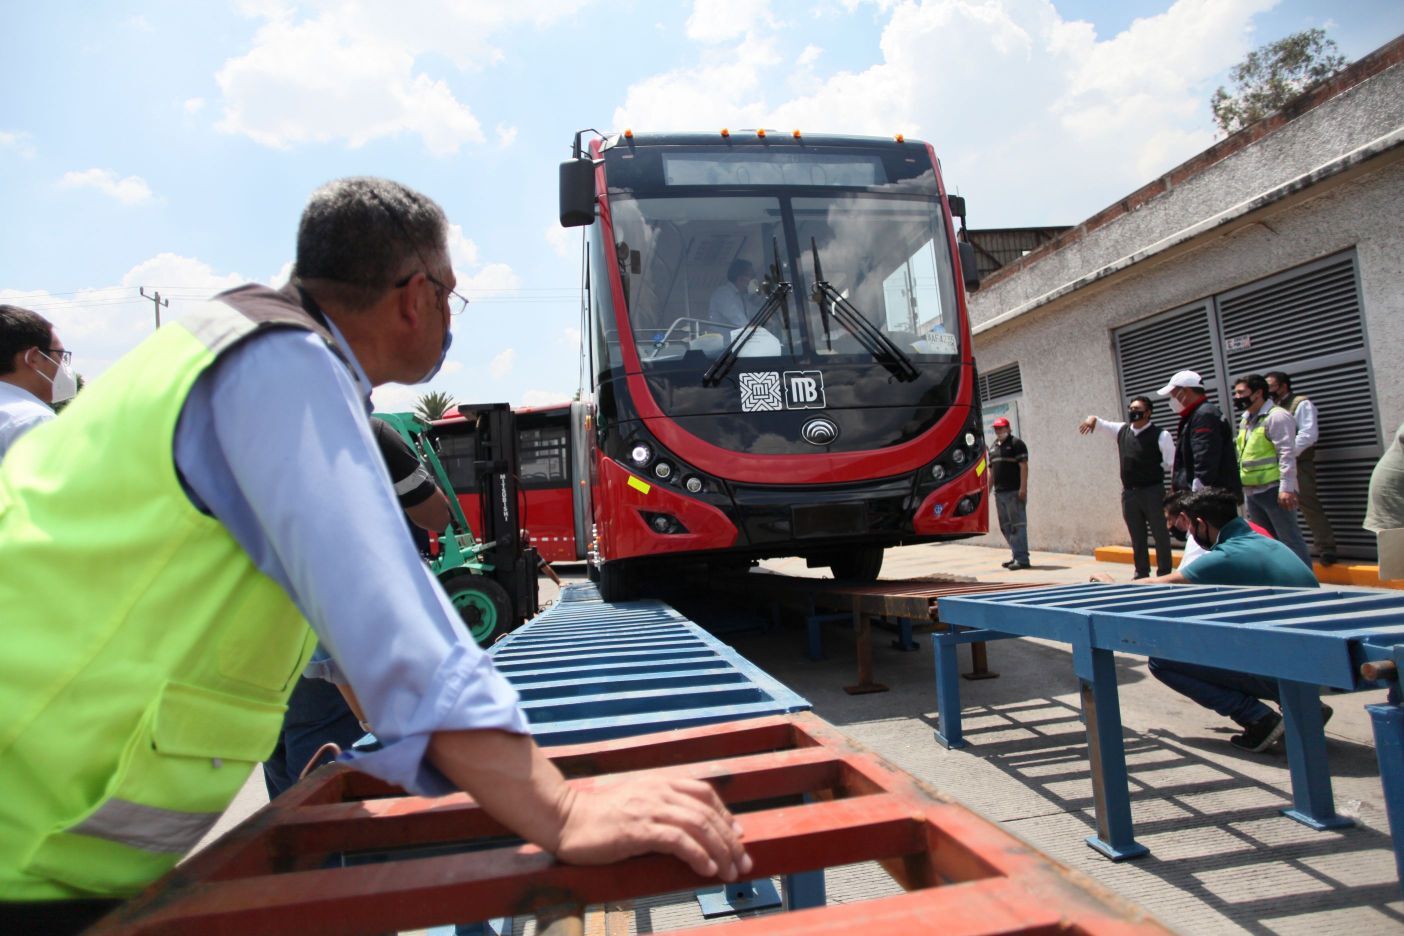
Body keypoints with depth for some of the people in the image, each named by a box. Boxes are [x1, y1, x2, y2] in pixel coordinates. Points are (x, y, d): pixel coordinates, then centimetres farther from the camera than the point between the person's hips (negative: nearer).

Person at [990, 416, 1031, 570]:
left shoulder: (1016, 443, -4)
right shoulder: (993, 447, 18)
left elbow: (1023, 466, -12)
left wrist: (1023, 488, -20)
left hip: (1014, 492, -8)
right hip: (999, 492, 8)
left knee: (1017, 525, -9)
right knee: (1005, 526, 11)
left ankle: (1022, 559, -8)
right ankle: (1017, 556, 19)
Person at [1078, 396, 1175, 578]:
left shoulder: (1160, 435, -6)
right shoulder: (1121, 430, 9)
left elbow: (1172, 463, -7)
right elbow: (1100, 424, 14)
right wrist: (1092, 419, -9)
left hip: (1153, 491, -5)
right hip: (1129, 493, 5)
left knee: (1160, 534, 2)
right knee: (1137, 536, 11)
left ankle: (1164, 573, 10)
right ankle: (1142, 572, 20)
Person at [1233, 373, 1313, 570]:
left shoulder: (1276, 416, -9)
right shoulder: (1245, 421, 17)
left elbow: (1287, 454, -16)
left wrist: (1286, 488, -22)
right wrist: (1242, 487, 20)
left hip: (1273, 490, -9)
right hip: (1252, 491, 9)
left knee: (1290, 540, -5)